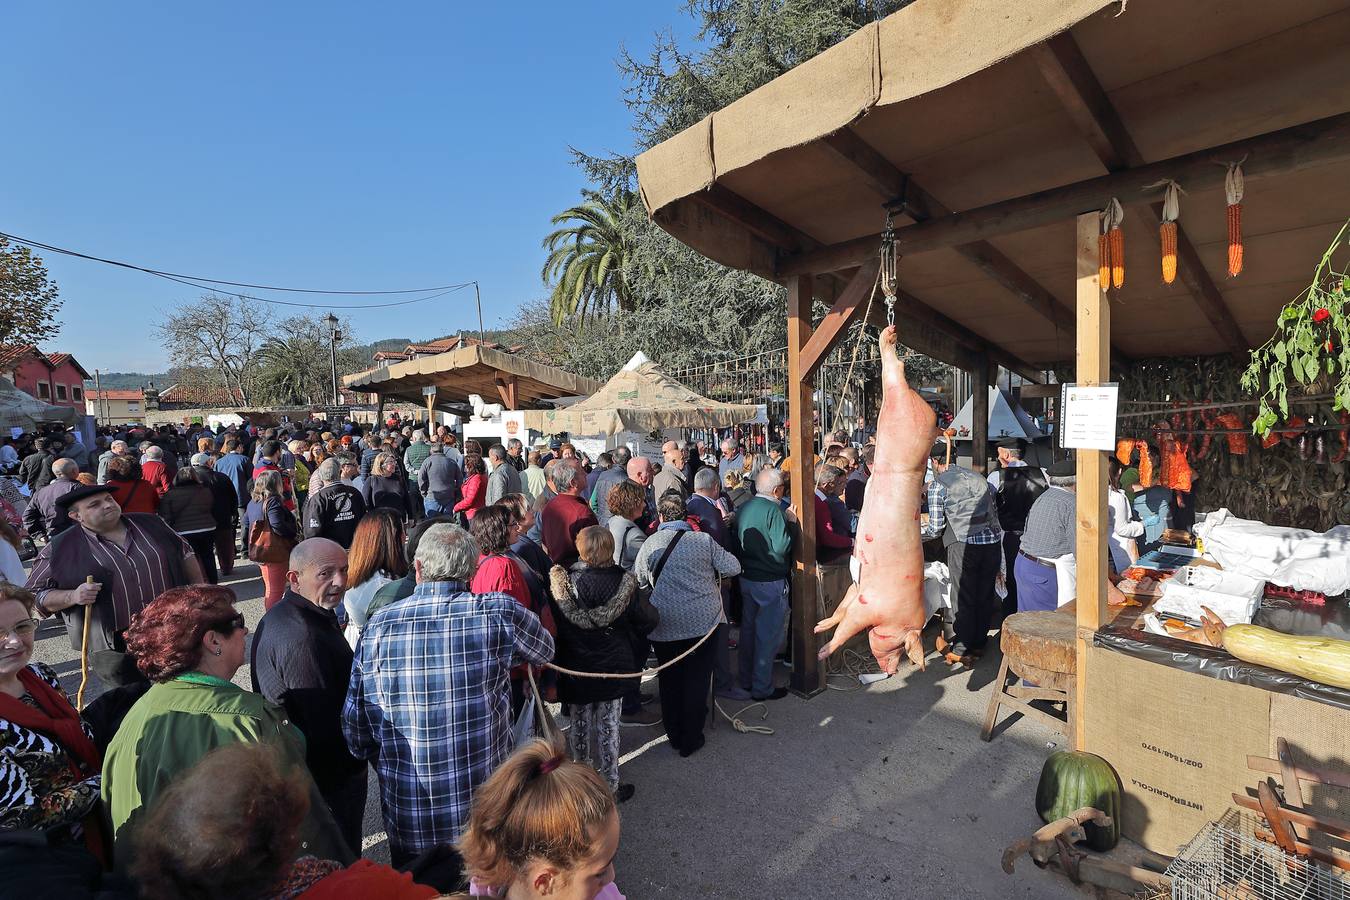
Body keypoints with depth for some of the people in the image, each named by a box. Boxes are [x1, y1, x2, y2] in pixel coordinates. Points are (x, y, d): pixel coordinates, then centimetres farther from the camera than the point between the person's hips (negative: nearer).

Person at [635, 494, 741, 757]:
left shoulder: (650, 544, -3)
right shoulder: (703, 540, -5)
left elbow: (637, 580, 8)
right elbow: (733, 568, -3)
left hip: (665, 627, 1)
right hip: (703, 622, -1)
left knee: (670, 680, 16)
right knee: (697, 681, 9)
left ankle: (674, 735, 29)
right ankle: (691, 740, 17)